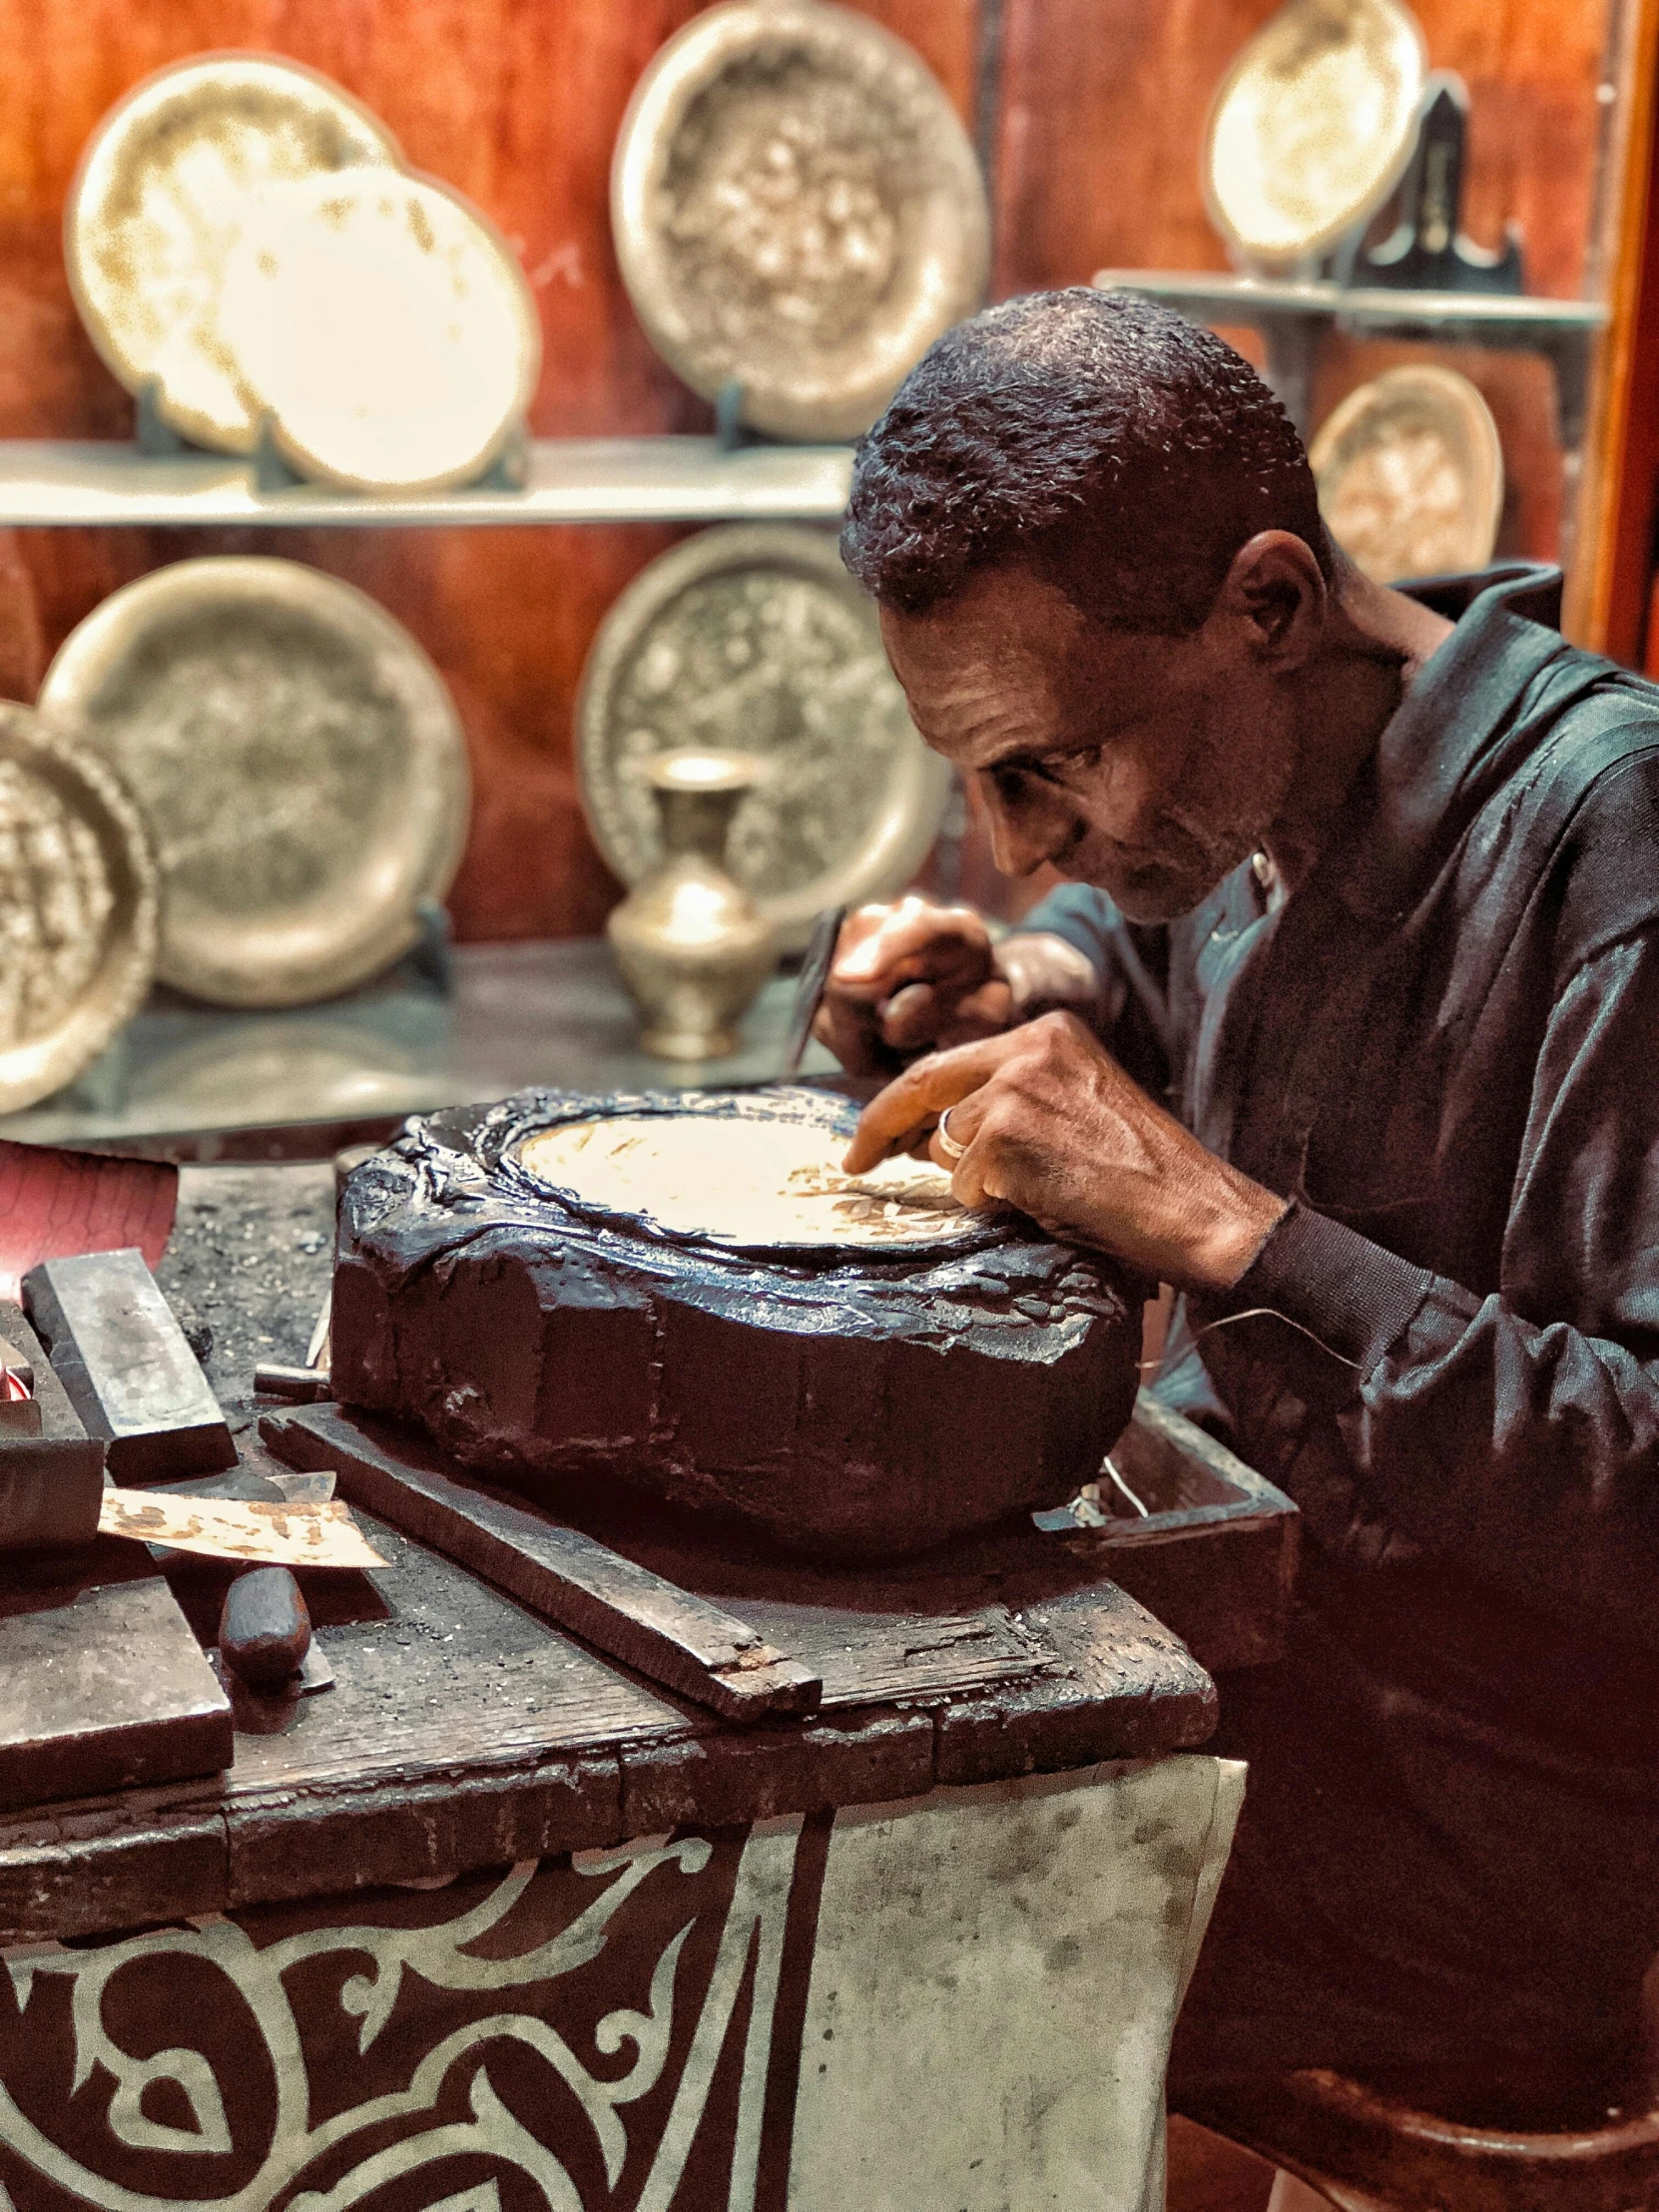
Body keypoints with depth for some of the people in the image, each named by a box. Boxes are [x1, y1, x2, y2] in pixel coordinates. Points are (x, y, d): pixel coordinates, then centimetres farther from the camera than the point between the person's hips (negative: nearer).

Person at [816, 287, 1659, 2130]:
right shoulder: (1252, 773, 0)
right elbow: (1139, 939, 24)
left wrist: (1212, 1224, -32)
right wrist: (1022, 993, 1)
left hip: (1466, 1828, -8)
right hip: (1227, 1604, 8)